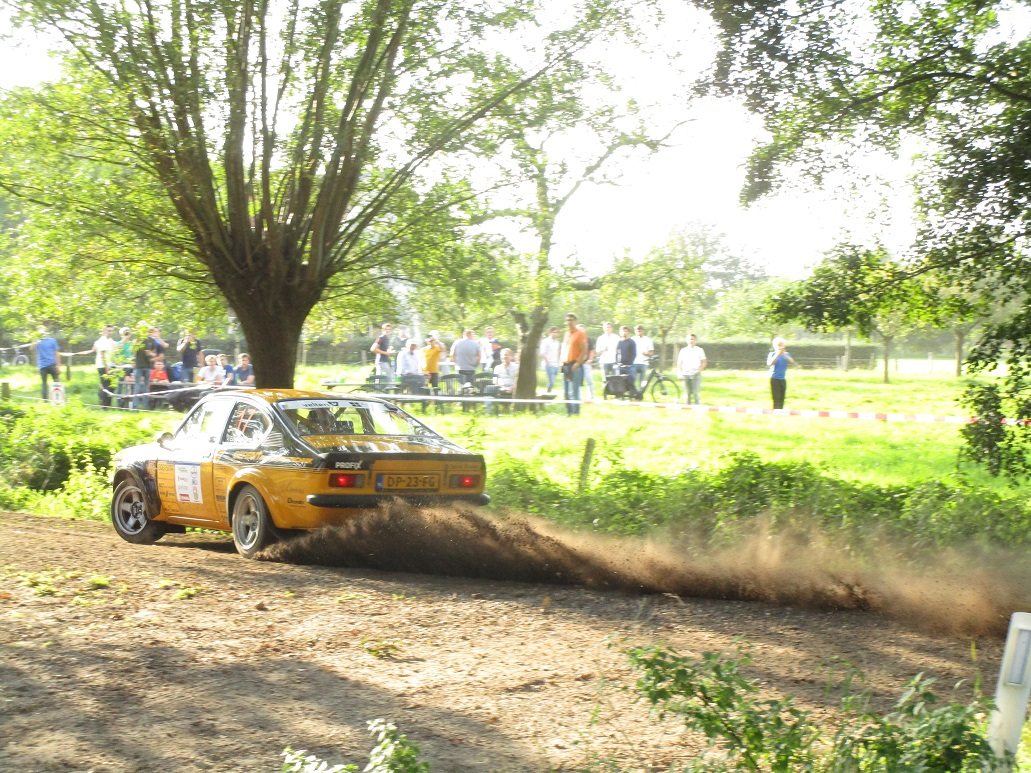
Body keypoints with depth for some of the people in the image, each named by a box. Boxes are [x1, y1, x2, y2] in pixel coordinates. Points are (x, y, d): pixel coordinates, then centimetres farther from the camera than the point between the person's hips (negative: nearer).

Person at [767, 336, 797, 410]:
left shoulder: (786, 354, 6)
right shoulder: (772, 354, -5)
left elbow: (793, 362, -10)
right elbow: (769, 364, -21)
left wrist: (784, 355, -18)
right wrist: (777, 354, -21)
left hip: (783, 379, 5)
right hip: (774, 379, -5)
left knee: (782, 399, 6)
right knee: (776, 399, -12)